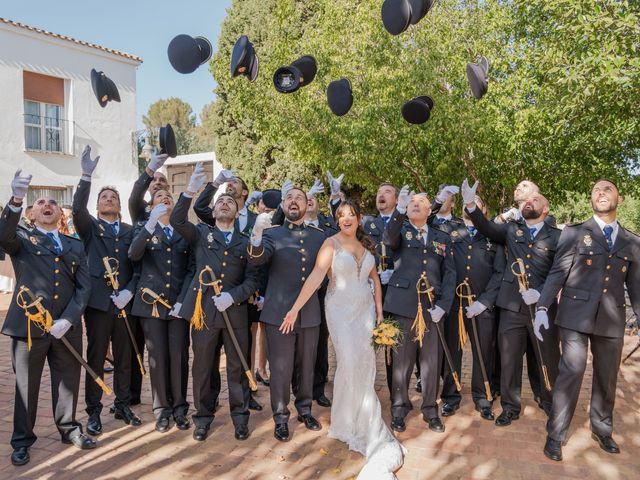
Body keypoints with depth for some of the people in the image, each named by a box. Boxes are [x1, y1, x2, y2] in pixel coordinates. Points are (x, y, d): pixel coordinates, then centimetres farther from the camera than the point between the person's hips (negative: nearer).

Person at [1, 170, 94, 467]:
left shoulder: (75, 246, 14)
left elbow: (83, 287, 5)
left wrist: (68, 319, -9)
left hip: (67, 326, 3)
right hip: (28, 324, -2)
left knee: (68, 381, 11)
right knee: (26, 384, 8)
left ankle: (69, 429, 29)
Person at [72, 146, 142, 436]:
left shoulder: (130, 231, 12)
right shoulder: (90, 227, 5)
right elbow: (77, 209, -16)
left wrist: (129, 291, -9)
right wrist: (87, 176, -27)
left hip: (124, 302, 2)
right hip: (98, 302, -2)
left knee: (124, 358, 10)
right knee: (96, 359, 4)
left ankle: (123, 406, 24)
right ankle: (94, 412, 15)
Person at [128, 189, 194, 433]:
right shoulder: (144, 227, 7)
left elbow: (191, 269, 5)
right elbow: (133, 254, -14)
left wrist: (183, 300, -7)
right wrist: (151, 224, -26)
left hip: (179, 301, 1)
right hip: (151, 301, 0)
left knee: (179, 356, 2)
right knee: (157, 356, 4)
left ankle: (180, 408, 16)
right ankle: (162, 410, 16)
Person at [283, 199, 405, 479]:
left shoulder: (366, 245, 7)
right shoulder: (331, 243, -8)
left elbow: (375, 278, 12)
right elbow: (316, 277, -17)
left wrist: (379, 310, 7)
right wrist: (295, 308, -25)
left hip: (365, 309, 4)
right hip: (341, 310, -4)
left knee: (365, 363, 3)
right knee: (350, 362, -6)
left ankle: (361, 420, 21)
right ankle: (348, 422, 16)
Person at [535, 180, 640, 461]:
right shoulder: (574, 233, 2)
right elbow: (557, 273, -4)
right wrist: (542, 308, -13)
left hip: (612, 319, 4)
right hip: (576, 315, -3)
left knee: (607, 377, 12)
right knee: (571, 371, -8)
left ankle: (602, 430, 32)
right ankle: (555, 435, 4)